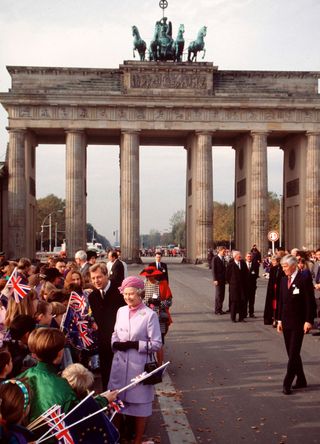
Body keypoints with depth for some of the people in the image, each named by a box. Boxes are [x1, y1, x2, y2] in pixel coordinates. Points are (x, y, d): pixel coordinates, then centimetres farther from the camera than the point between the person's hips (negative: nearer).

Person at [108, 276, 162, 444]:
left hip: (139, 365, -5)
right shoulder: (121, 311, 4)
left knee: (139, 403, 8)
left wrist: (135, 345, -20)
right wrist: (116, 344, -8)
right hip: (120, 364, 5)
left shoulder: (150, 315, -12)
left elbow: (156, 344, -12)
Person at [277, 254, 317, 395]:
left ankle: (287, 383, -2)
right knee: (291, 353, 11)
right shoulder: (284, 280, 9)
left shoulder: (304, 280, -10)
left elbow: (310, 302, -11)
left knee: (293, 353, -6)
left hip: (298, 324, -7)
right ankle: (301, 380, 24)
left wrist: (308, 321, -15)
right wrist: (280, 320, 11)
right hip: (286, 322, 7)